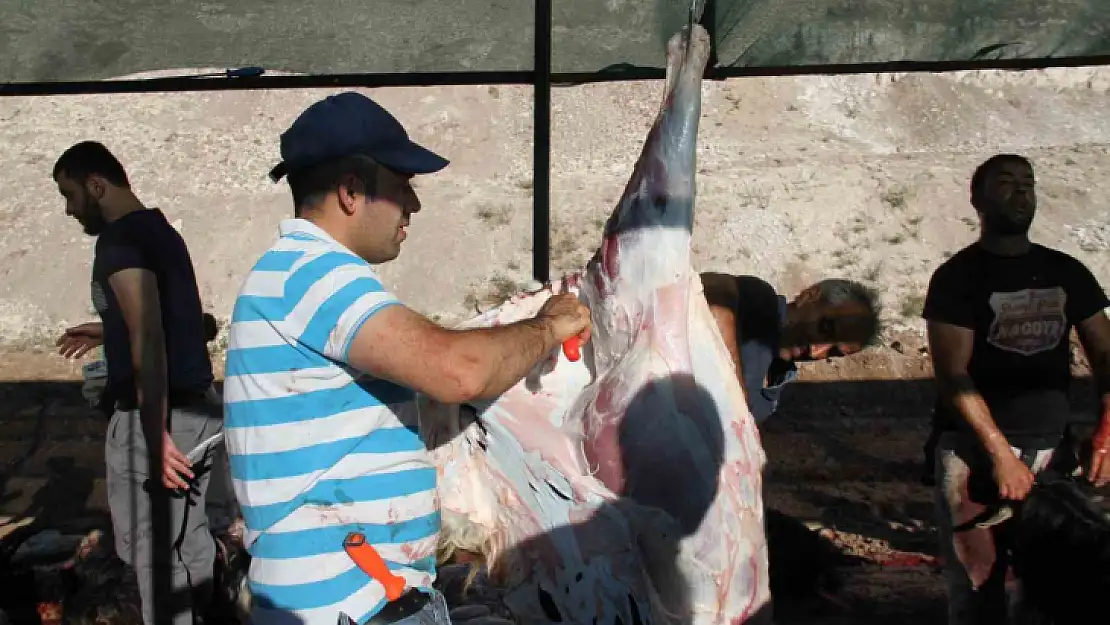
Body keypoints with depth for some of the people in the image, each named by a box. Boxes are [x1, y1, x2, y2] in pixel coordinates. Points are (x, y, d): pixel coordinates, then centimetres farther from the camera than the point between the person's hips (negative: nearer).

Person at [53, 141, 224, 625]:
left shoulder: (119, 240, -15)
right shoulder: (162, 231, 14)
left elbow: (149, 341, -25)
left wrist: (156, 434, -26)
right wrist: (109, 332, 34)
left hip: (152, 418, -9)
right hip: (196, 410, 9)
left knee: (157, 558, 1)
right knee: (191, 546, 17)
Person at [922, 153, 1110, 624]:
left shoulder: (1067, 273, 12)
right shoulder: (957, 277, -2)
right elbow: (952, 375, -10)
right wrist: (1000, 453, -19)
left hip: (1053, 447, 4)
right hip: (976, 448, -4)